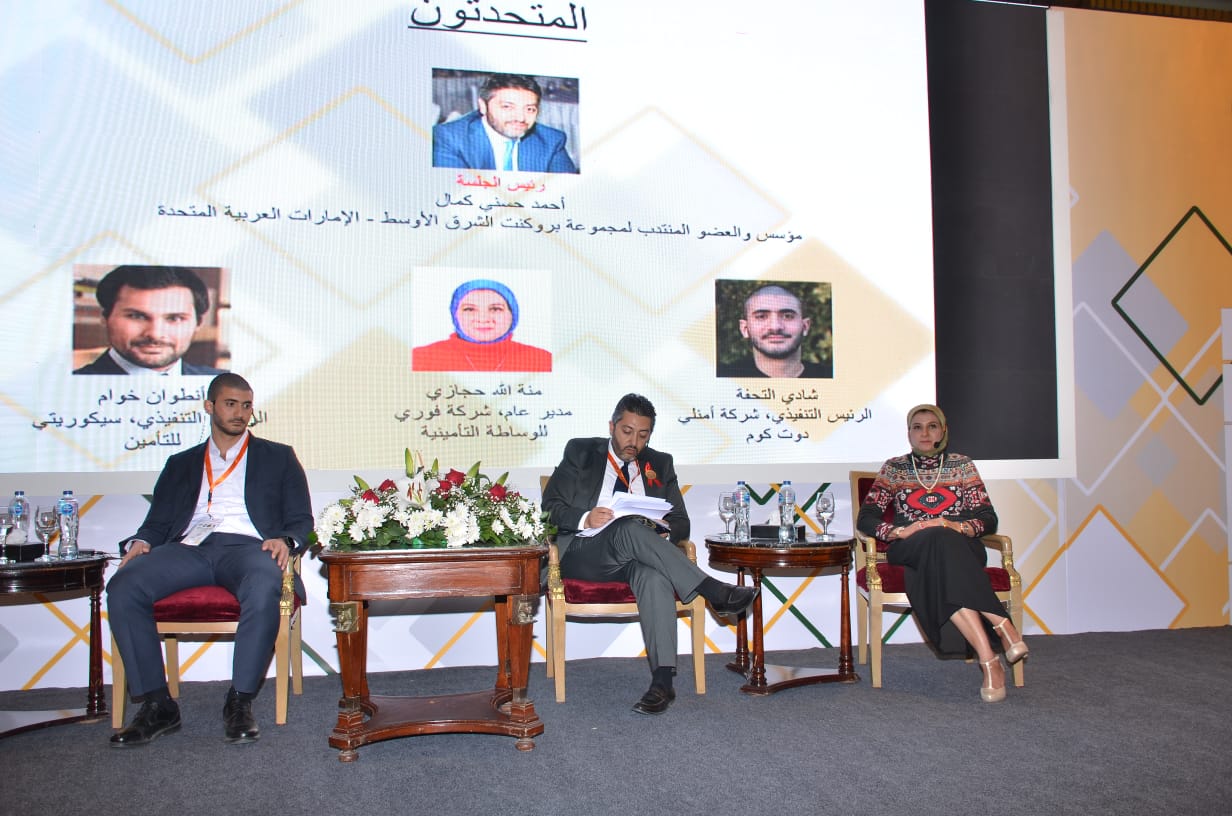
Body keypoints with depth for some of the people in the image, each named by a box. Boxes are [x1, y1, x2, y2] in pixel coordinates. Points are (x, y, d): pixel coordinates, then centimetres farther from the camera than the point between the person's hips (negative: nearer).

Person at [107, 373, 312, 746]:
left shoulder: (277, 457, 23)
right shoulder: (181, 463, 29)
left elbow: (301, 519, 14)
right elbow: (158, 521, 21)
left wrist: (285, 540, -9)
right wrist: (140, 543, -3)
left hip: (246, 544, -2)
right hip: (188, 547, 3)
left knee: (264, 589, -38)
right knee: (123, 587, -27)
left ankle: (240, 702, -24)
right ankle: (157, 705, -18)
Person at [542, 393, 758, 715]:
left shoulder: (660, 464, 18)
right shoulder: (580, 453, 12)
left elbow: (682, 524, 13)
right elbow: (550, 507, 3)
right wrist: (585, 519, -18)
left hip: (636, 556, 2)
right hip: (583, 554, -2)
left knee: (654, 575, -36)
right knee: (630, 528, -35)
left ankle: (662, 680, -42)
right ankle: (712, 591, -34)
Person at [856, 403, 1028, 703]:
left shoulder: (962, 465, 17)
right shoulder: (894, 468, 15)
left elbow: (989, 520, 7)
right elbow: (865, 518, 6)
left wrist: (954, 526, -14)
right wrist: (901, 531, -14)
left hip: (962, 548, 0)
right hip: (910, 551, 0)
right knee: (937, 541, -38)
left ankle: (988, 659, -47)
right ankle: (1002, 627, -47)